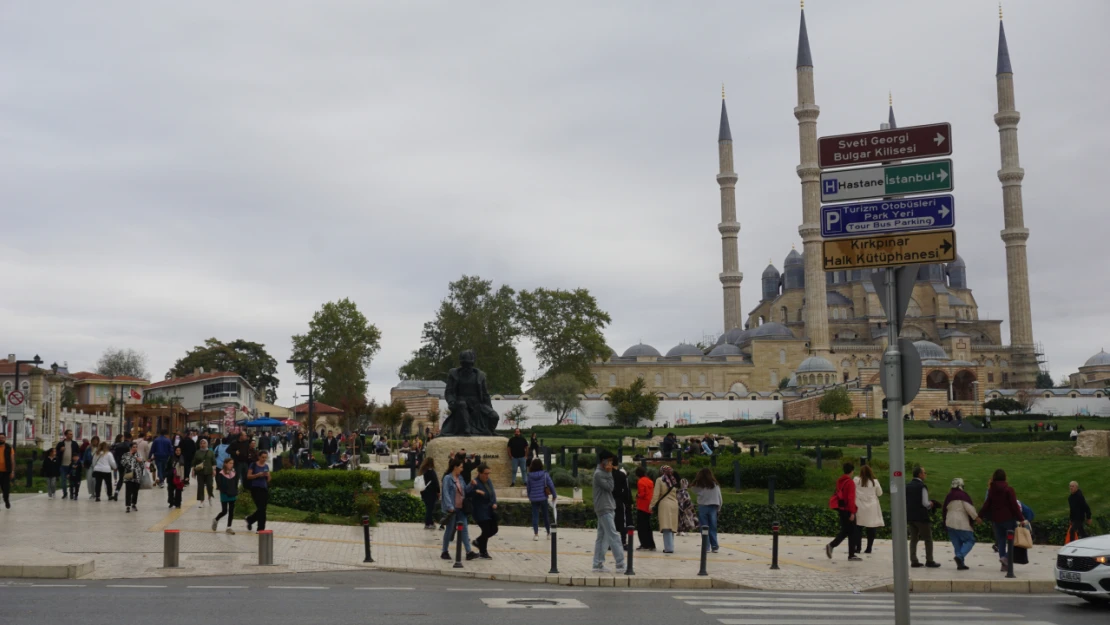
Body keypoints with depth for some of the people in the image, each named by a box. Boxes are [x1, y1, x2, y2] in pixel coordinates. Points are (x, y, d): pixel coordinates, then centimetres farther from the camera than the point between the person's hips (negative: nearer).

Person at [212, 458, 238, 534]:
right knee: (224, 511, -1)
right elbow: (220, 485, -13)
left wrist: (236, 492, 1)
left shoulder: (234, 473, 4)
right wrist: (226, 492, -16)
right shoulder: (221, 474, -11)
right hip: (224, 496, -5)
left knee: (231, 511, 5)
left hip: (233, 495, 5)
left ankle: (229, 527, 12)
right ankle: (216, 520, 28)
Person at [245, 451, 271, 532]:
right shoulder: (253, 465, -2)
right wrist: (258, 475, -19)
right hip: (255, 488, -6)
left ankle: (249, 520, 29)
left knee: (262, 509, 5)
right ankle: (261, 528, -4)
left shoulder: (266, 467, 12)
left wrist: (267, 475, -8)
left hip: (264, 488, 6)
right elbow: (248, 476, -5)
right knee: (261, 508, -11)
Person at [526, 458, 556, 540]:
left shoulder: (530, 476, -3)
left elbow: (528, 487, 6)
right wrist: (554, 495, 5)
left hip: (534, 499, 1)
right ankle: (549, 533, 25)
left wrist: (529, 497, 22)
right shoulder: (544, 475, -9)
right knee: (546, 515, 13)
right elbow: (551, 485, -8)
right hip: (543, 498, -1)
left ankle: (536, 534, -3)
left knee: (535, 516, 5)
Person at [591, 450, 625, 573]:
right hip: (604, 509, -10)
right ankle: (620, 564, -13)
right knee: (613, 536, -12)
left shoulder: (603, 473, 18)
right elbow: (609, 487, -16)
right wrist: (609, 473, -11)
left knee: (602, 537, 8)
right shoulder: (598, 473, -12)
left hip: (606, 509, 10)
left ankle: (598, 565, 8)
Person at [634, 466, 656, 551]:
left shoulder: (640, 482, -12)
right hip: (648, 508, 8)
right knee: (647, 527, 14)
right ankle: (651, 545, 15)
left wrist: (637, 495, 1)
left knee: (641, 527, -2)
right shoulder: (650, 481, 12)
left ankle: (645, 545, -6)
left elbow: (641, 494, -18)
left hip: (642, 507, -8)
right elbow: (653, 492, 14)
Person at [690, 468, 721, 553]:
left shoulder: (699, 485, -7)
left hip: (702, 507, -1)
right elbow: (719, 497, 3)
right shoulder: (715, 485, -1)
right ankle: (714, 546, 6)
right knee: (713, 527, 8)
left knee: (704, 527, 4)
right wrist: (719, 508, 13)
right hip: (713, 507, 1)